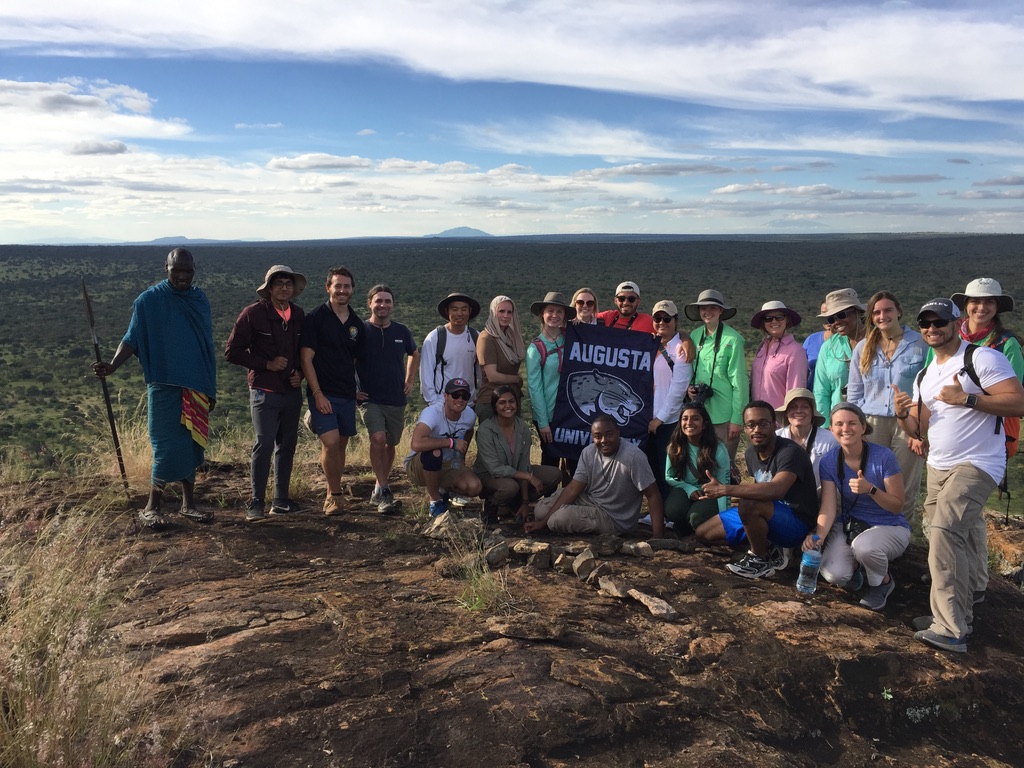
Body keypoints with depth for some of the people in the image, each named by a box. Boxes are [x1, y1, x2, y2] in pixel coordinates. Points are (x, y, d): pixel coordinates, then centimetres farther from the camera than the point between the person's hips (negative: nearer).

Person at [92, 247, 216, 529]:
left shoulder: (199, 299, 9)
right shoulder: (149, 300, -3)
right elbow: (132, 338, -6)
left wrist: (212, 388, 14)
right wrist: (112, 365, -24)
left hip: (197, 386, 4)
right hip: (164, 385, -4)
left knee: (191, 445, 9)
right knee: (168, 446, -6)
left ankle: (188, 503, 19)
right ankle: (151, 508, 6)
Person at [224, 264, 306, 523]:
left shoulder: (299, 315, 9)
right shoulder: (253, 314, -6)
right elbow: (232, 352, -6)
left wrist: (300, 373, 2)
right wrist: (267, 364, -12)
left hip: (292, 392, 5)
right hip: (264, 392, -5)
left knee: (287, 446, 9)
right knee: (264, 444, -13)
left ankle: (281, 501, 19)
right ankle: (256, 504, -4)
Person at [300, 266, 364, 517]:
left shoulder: (357, 324, 11)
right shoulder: (315, 318, -4)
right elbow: (306, 358, -7)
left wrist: (359, 389, 10)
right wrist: (317, 393, -13)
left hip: (347, 394, 5)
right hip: (322, 393, -5)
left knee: (341, 445, 8)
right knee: (330, 442, -16)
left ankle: (332, 496, 22)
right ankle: (336, 495, 0)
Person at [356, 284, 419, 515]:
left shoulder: (402, 331, 4)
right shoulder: (360, 331, -6)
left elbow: (414, 354, 23)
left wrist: (410, 381, 15)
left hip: (397, 400, 4)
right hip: (370, 399, -4)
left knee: (390, 444, 11)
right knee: (378, 438, -23)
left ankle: (380, 488, 28)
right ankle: (383, 491, -16)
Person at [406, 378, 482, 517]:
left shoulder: (470, 415, -7)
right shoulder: (432, 412, -29)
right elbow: (416, 444, -46)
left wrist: (462, 456, 11)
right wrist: (452, 442, -35)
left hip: (449, 465, 6)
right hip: (420, 467, -5)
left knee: (475, 487, -21)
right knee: (435, 452, -39)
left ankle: (441, 490, 13)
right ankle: (435, 500, -13)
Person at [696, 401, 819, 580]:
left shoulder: (790, 452, -24)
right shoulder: (751, 453, 2)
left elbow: (776, 490, -41)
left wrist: (724, 489, -38)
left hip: (796, 523, -9)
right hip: (765, 518, 9)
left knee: (750, 505, -38)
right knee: (703, 533, 8)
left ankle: (760, 559, -12)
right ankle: (769, 549, 5)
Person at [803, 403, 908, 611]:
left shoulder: (883, 457, -17)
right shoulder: (829, 461, -7)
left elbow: (897, 506, -12)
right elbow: (828, 507, -12)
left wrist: (870, 489, -30)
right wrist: (818, 536, -31)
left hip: (889, 527, -2)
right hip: (849, 525, 2)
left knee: (863, 546, -38)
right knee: (834, 574, -25)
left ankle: (882, 582, -1)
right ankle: (855, 566, 15)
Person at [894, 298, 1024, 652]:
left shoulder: (982, 358, -8)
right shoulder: (924, 377, 16)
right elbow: (920, 430, 15)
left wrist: (965, 399, -22)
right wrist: (903, 415, -6)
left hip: (977, 464, -8)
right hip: (938, 467, 9)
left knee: (945, 530, -22)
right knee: (960, 535, 16)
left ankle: (951, 629, -19)